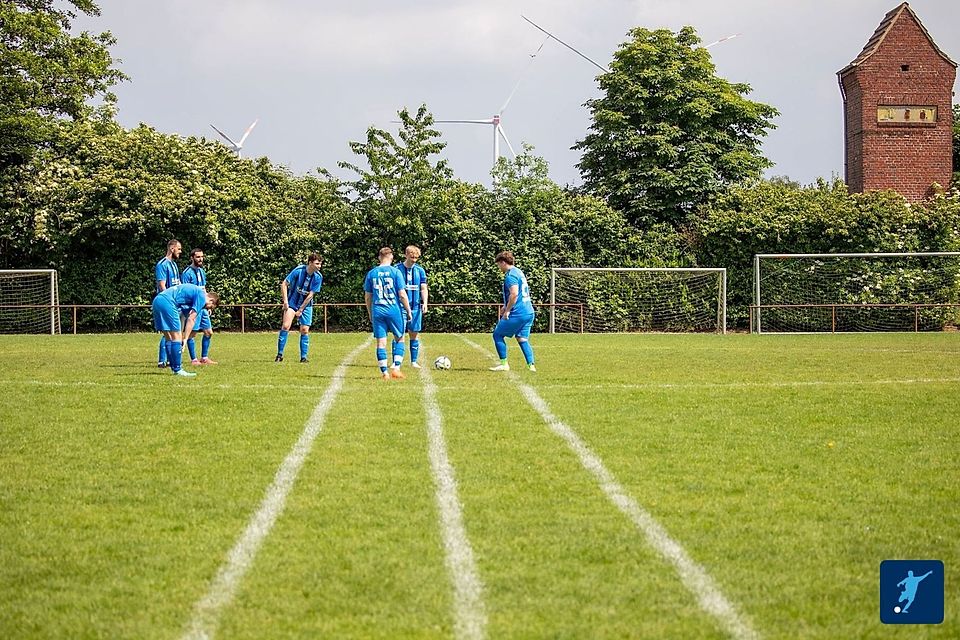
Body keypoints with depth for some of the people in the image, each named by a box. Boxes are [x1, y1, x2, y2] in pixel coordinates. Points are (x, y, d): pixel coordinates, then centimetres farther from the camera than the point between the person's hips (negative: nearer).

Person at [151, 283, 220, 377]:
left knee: (169, 338, 15)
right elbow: (191, 319, -5)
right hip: (167, 302, -10)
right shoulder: (202, 296, 0)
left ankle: (174, 368, 18)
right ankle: (178, 370, -3)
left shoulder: (195, 291, 27)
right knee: (177, 337, -4)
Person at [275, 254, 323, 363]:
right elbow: (284, 284, -10)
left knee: (305, 330, -3)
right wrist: (285, 301, -13)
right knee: (286, 326, -15)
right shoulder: (298, 271, -17)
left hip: (306, 305, 2)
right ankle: (279, 355, -8)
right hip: (292, 302, -2)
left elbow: (310, 295, -10)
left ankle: (303, 357, 6)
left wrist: (300, 310, -10)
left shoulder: (318, 277, -11)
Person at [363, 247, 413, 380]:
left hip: (377, 311, 2)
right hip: (394, 310, -2)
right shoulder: (395, 272, -5)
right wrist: (408, 311, 4)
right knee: (399, 339, 13)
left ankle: (384, 372, 2)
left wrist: (370, 314, 21)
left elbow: (367, 297, 10)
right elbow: (402, 295, -7)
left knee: (381, 342, 4)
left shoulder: (371, 273, 5)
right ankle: (396, 368, 2)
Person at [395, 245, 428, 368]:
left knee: (414, 334, 6)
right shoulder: (397, 269, -2)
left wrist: (425, 303, -6)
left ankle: (414, 361, 12)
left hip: (415, 307, 3)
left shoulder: (420, 270, 6)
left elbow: (423, 289, 8)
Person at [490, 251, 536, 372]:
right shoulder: (519, 272, 18)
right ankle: (531, 365, -1)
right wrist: (506, 307, 25)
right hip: (529, 312, 9)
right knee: (522, 339, 11)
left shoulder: (510, 276, -13)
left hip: (517, 314, -9)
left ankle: (504, 364, 3)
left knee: (497, 335, 3)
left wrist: (507, 310, -16)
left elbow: (514, 294, -24)